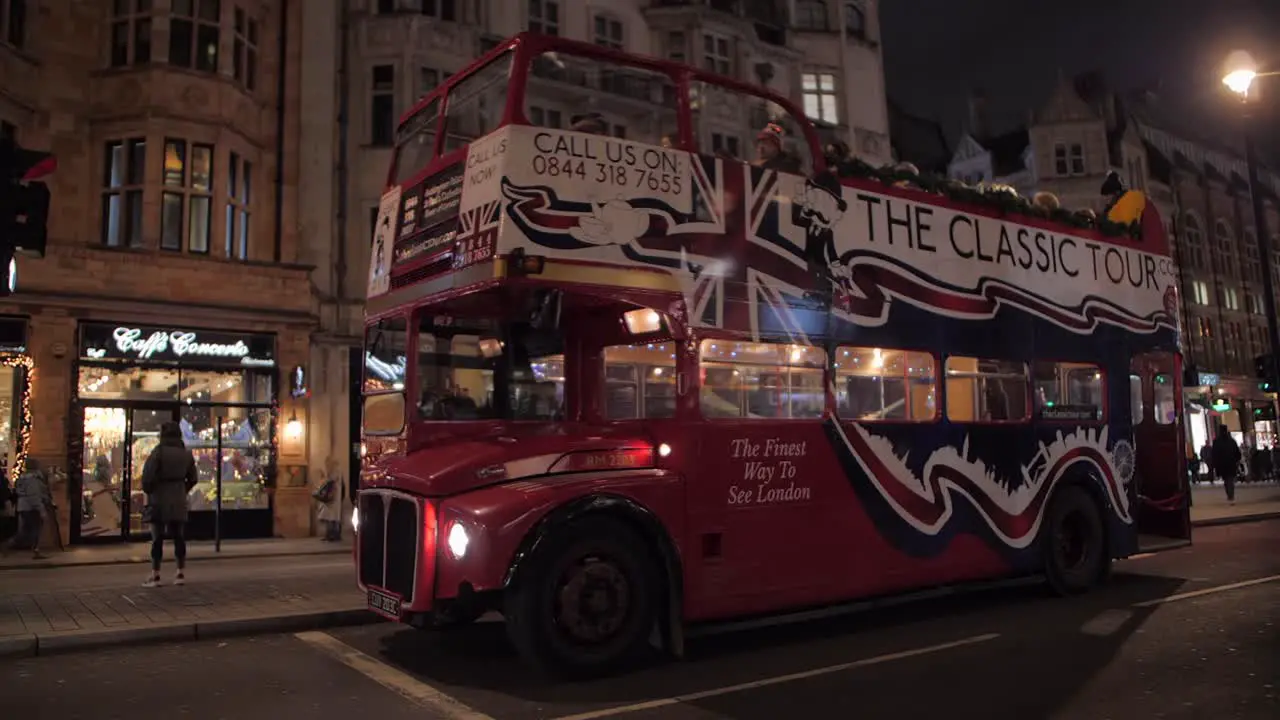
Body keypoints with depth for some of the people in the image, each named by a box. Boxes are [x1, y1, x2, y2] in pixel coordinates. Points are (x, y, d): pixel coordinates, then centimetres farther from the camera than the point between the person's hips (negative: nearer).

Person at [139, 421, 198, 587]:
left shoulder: (158, 452, -11)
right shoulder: (186, 454, 6)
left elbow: (148, 476, -14)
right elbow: (193, 479, 10)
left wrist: (148, 491, 4)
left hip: (159, 500, -5)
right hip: (178, 502, 5)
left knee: (157, 538, 1)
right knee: (179, 537, 10)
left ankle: (155, 575, 3)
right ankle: (181, 573, 13)